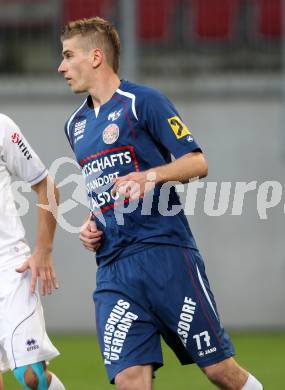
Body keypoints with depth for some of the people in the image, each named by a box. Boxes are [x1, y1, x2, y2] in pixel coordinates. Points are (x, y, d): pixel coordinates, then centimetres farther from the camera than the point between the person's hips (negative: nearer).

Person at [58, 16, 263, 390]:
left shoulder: (142, 102, -3)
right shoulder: (76, 125, 19)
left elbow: (197, 162, -6)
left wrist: (150, 177, -22)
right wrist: (91, 224, 12)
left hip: (165, 254, -6)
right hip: (113, 269, 6)